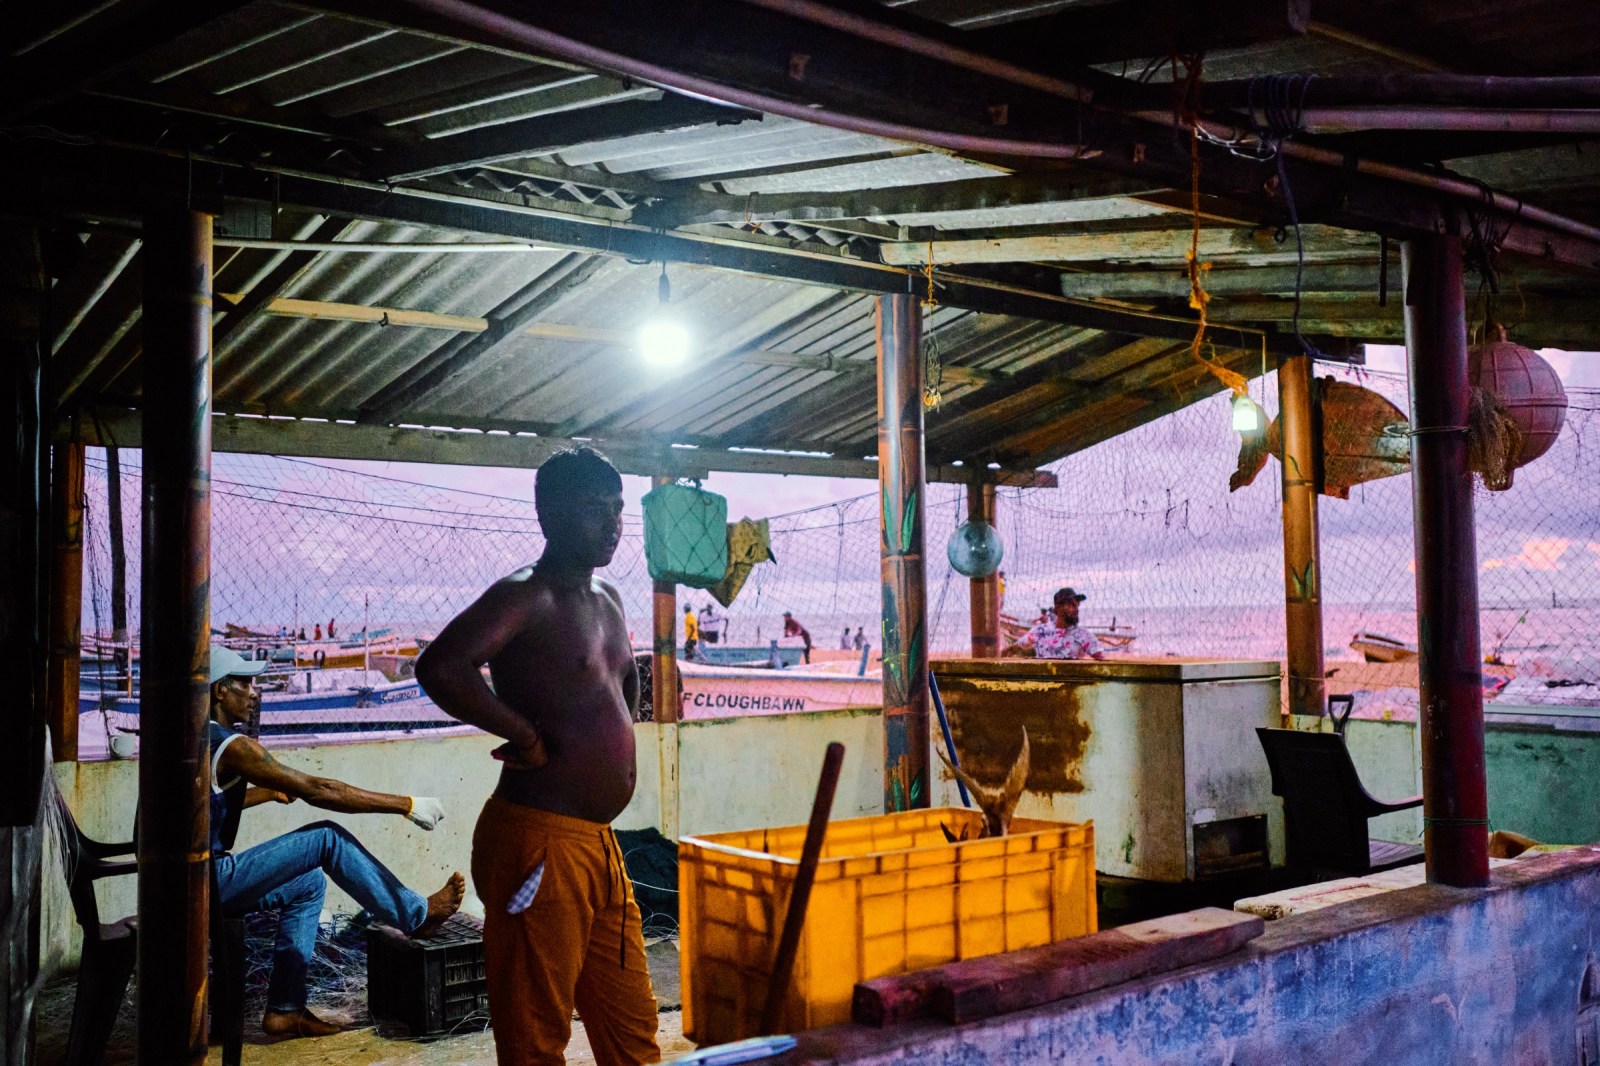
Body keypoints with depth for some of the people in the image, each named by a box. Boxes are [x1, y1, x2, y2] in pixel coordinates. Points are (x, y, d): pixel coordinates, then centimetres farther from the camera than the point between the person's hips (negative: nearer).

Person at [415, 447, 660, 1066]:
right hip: (539, 843, -9)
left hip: (598, 842, 9)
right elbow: (441, 667, -31)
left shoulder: (608, 598, 14)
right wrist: (527, 737, -21)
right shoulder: (525, 597, -13)